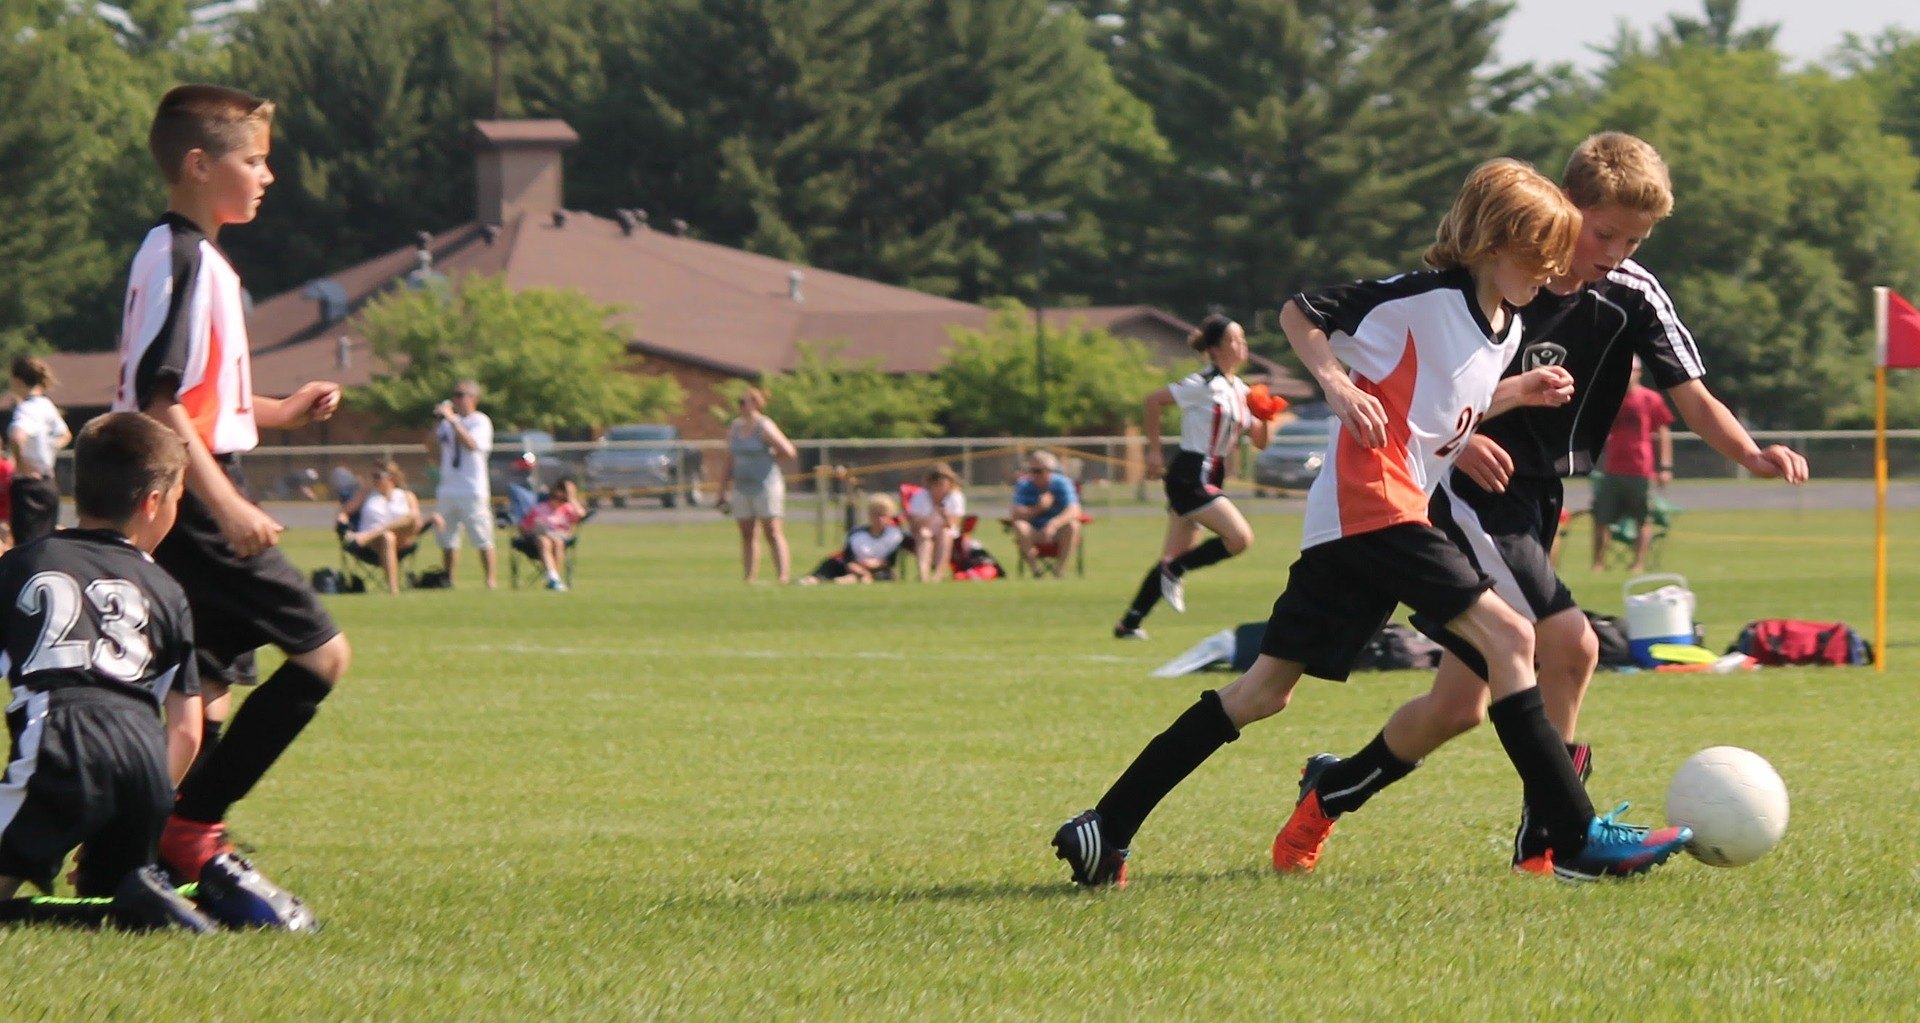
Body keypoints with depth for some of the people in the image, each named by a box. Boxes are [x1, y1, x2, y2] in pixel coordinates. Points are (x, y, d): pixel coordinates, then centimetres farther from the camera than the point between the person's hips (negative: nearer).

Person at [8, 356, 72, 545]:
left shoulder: (26, 410, -17)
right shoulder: (47, 406, 9)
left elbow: (17, 437, -37)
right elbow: (64, 435, 28)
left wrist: (21, 465, -21)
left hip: (29, 485, -9)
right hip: (49, 484, 9)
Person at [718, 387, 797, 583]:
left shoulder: (765, 427, -8)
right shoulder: (734, 428, 13)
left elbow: (789, 453, -11)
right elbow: (728, 463, 17)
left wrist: (768, 457, 2)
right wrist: (723, 493, 15)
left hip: (766, 485, -6)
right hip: (742, 489, 7)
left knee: (773, 532, -9)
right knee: (747, 535, 6)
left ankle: (783, 576, -13)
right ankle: (749, 579, 8)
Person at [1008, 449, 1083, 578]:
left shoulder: (1062, 483, -8)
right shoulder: (1023, 485, -4)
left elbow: (1074, 511, -23)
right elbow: (1015, 515, -15)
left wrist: (1054, 524, -41)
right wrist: (1039, 508, -29)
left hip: (1058, 533, -1)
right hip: (1034, 534, 1)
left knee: (1072, 526, -32)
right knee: (1019, 526, -30)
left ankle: (1060, 567, -22)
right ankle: (1035, 569, -24)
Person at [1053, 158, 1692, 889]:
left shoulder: (1506, 328, 16)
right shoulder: (1424, 299, -10)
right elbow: (1299, 314, -4)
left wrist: (1515, 393, 13)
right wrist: (1336, 383, -18)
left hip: (1348, 526, 10)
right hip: (1370, 504, -10)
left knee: (1267, 689, 9)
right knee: (1507, 634, -15)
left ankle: (1105, 829, 10)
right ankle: (1577, 839, -16)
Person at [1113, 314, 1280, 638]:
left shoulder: (1240, 391, 13)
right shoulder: (1204, 384, -11)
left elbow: (1259, 441, 16)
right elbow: (1154, 401, -9)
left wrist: (1265, 418, -5)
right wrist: (1154, 451, -8)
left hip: (1209, 478, 9)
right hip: (1190, 475, -9)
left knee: (1176, 556, 8)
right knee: (1241, 538, -17)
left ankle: (1129, 623, 12)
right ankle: (1174, 570, -2)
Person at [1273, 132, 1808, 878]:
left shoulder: (1633, 298, -2)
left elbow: (1693, 399, -7)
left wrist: (1751, 455, -26)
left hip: (1535, 503, 6)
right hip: (1471, 489, -6)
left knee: (1458, 706, 4)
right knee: (1570, 645, -21)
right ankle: (1547, 833, -8)